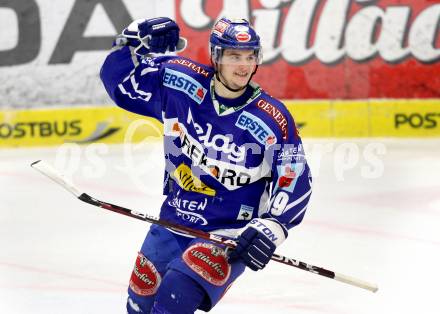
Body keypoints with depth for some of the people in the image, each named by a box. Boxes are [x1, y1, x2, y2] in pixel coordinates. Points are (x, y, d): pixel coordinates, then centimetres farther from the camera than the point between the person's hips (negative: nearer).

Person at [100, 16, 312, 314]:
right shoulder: (181, 81, -8)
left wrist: (272, 227, -26)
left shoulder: (273, 119, -18)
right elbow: (120, 81, 4)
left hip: (230, 233, -5)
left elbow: (296, 180, -14)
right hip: (174, 220, 5)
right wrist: (134, 42, -13)